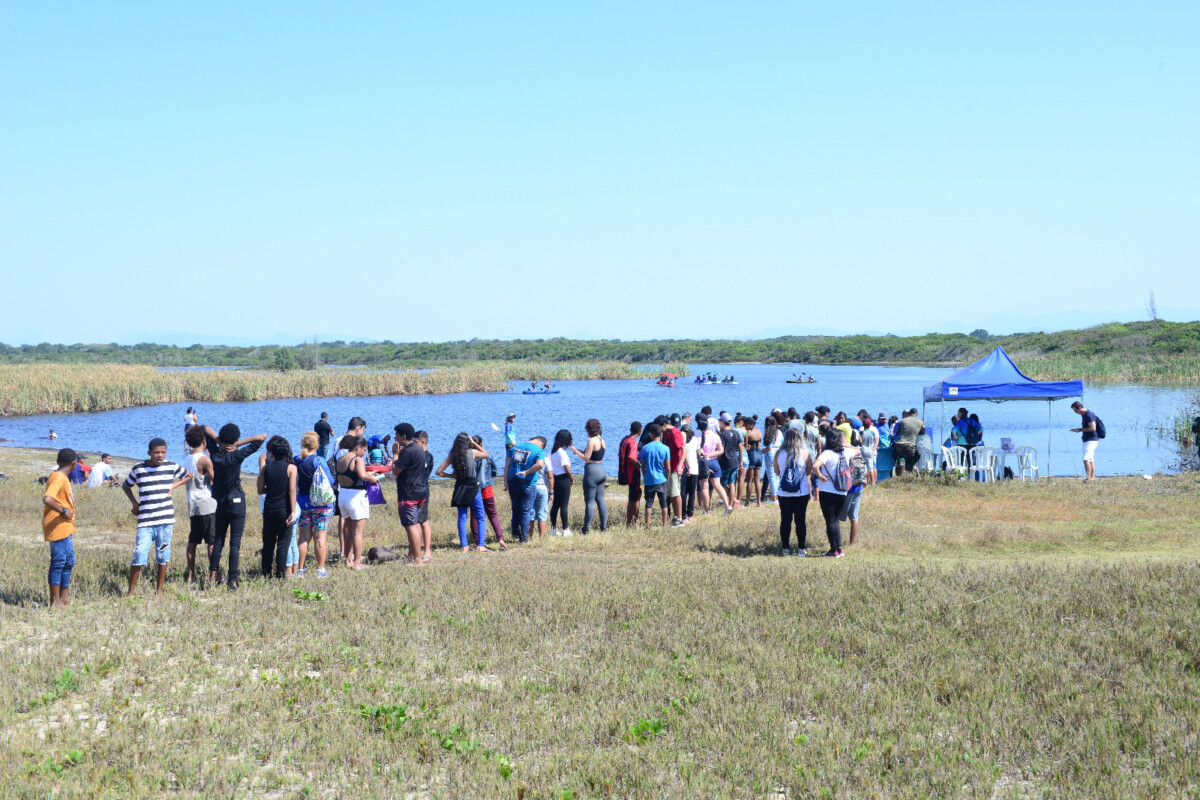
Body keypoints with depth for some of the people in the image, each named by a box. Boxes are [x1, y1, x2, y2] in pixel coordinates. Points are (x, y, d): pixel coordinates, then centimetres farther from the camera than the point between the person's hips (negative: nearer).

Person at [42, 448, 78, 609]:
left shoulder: (61, 477, 13)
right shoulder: (58, 478, -18)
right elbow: (47, 499, -32)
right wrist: (63, 511, -24)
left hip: (65, 528, 11)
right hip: (58, 528, -11)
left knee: (69, 561, 17)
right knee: (58, 562, -5)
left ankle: (64, 598, 25)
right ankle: (55, 602, -1)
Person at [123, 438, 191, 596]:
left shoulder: (171, 466, 3)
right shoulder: (138, 468, 1)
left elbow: (189, 476, 21)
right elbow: (126, 486, 17)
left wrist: (174, 486, 7)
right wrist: (134, 503, 6)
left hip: (166, 518, 2)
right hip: (145, 520, -1)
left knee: (163, 556, 7)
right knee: (139, 555, -7)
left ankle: (159, 589, 19)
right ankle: (131, 591, 3)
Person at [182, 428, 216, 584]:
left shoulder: (187, 458, 10)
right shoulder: (204, 459, -13)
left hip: (192, 505, 7)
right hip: (207, 504, -7)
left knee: (193, 540, 10)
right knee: (212, 541, -5)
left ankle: (191, 575, 11)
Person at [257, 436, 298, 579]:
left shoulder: (266, 467, 3)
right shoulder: (291, 468, -5)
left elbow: (260, 490, 6)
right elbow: (292, 490, -11)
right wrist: (292, 512, -12)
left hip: (269, 508, 3)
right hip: (284, 508, -3)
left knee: (268, 543, 11)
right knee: (283, 543, 1)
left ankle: (266, 574, 12)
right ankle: (280, 574, -3)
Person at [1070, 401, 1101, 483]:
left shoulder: (1089, 415, -15)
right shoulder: (1084, 415, 16)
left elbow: (1093, 428, -22)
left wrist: (1080, 430, -16)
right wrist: (1078, 430, 15)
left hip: (1091, 440, -11)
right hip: (1087, 440, 11)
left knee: (1086, 459, -18)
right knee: (1091, 460, 12)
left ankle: (1088, 477, -20)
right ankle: (1092, 477, 15)